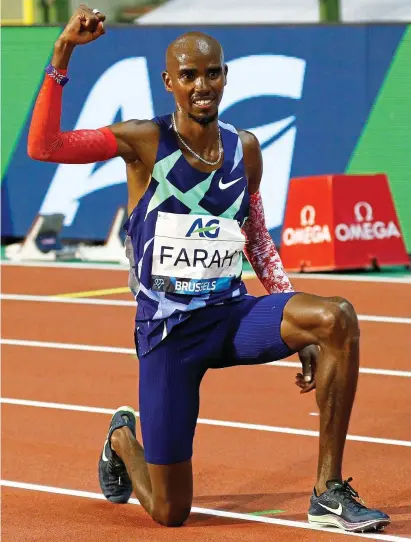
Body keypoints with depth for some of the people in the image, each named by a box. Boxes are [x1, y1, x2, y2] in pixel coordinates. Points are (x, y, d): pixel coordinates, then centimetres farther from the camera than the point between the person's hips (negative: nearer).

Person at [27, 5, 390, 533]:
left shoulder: (245, 149, 3)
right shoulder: (143, 142, -10)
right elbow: (43, 146, -21)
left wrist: (298, 331, 11)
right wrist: (63, 55, -28)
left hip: (232, 314, 4)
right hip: (168, 331, -4)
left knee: (337, 318, -25)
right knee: (169, 513, -1)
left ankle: (329, 493, -16)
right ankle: (122, 440, 38)